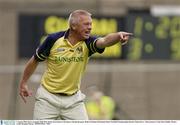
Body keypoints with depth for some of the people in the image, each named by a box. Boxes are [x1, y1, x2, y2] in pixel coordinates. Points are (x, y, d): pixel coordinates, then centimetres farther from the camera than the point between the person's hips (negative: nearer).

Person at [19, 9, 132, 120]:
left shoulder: (87, 43, -11)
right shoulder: (53, 40, -14)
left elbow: (105, 41, -33)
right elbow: (35, 60, 1)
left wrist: (118, 36, -55)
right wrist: (23, 83, 7)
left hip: (73, 99, 2)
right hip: (48, 98, -2)